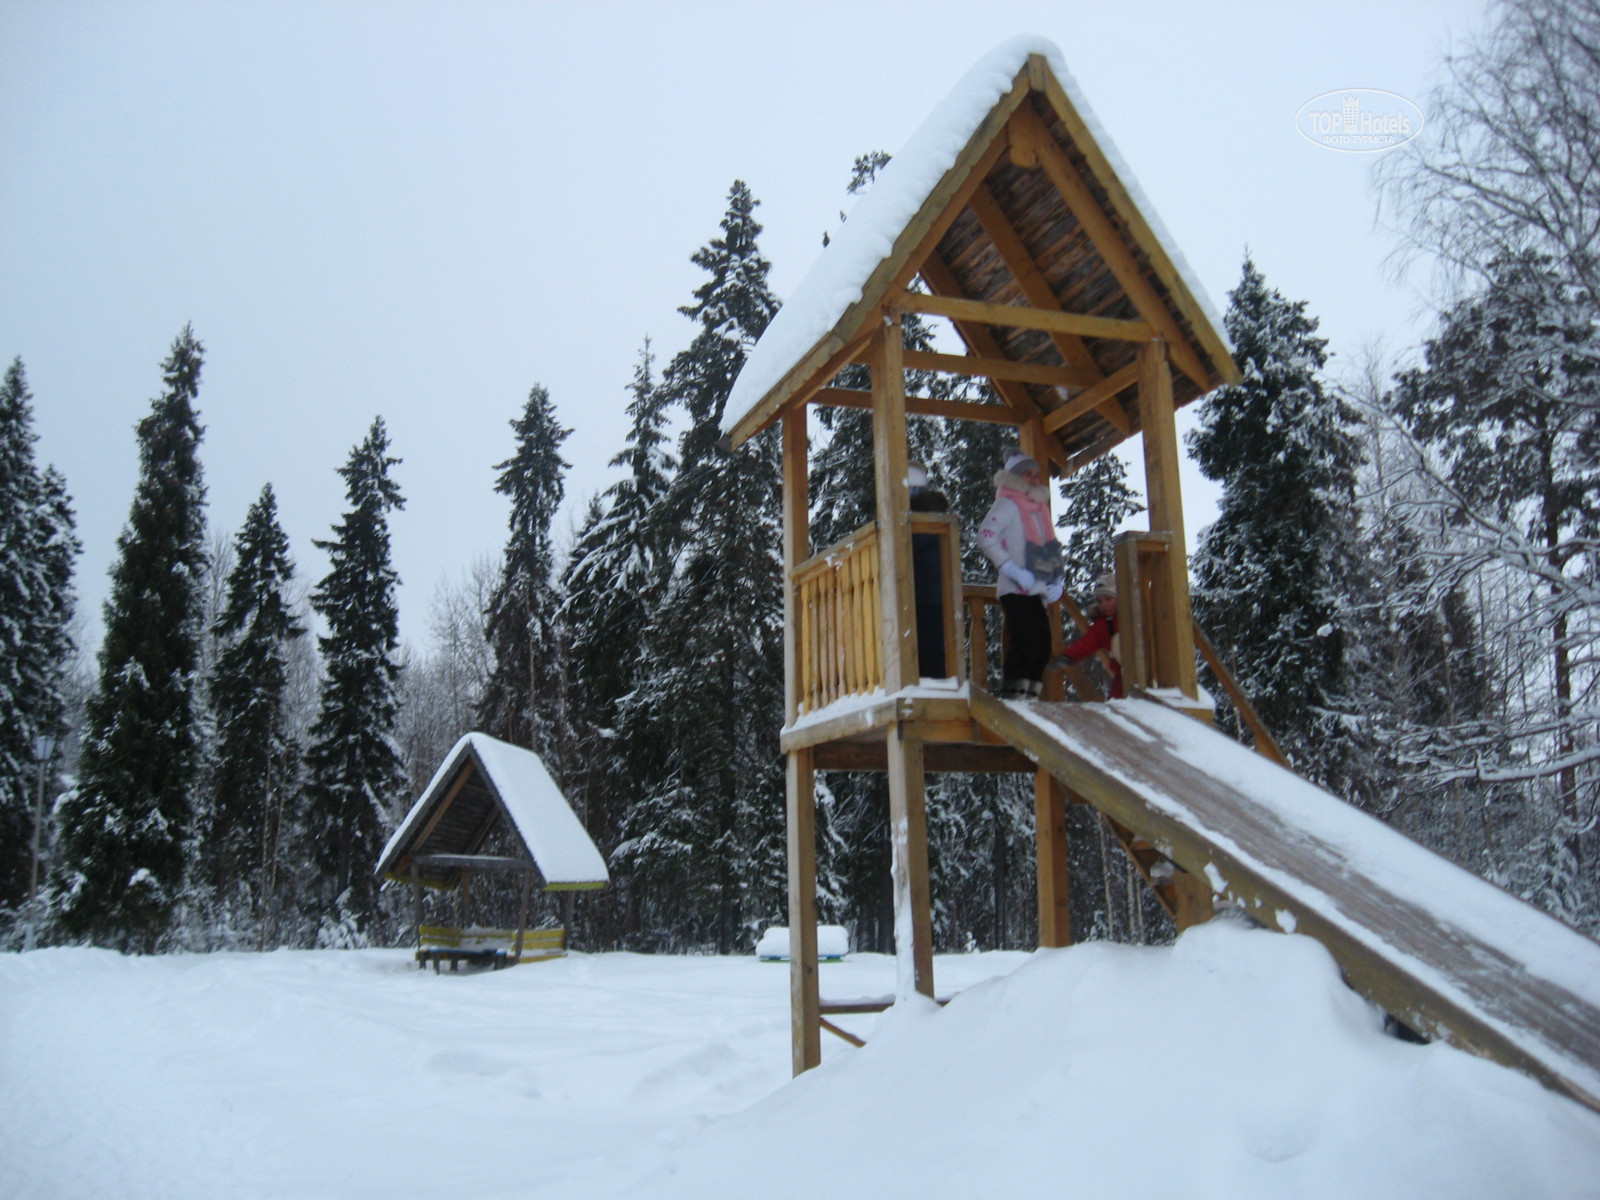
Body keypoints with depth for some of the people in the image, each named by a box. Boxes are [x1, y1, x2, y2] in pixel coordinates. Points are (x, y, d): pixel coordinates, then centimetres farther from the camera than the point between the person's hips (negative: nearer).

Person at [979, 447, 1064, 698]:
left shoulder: (1039, 506, 21)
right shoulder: (1007, 504, -3)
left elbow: (1051, 550, 26)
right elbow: (985, 537, -18)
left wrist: (1056, 582, 10)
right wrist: (1015, 572, -20)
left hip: (1036, 592, 8)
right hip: (1015, 590, -8)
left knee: (1042, 647, 5)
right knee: (1025, 644, -16)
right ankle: (1012, 696, -12)